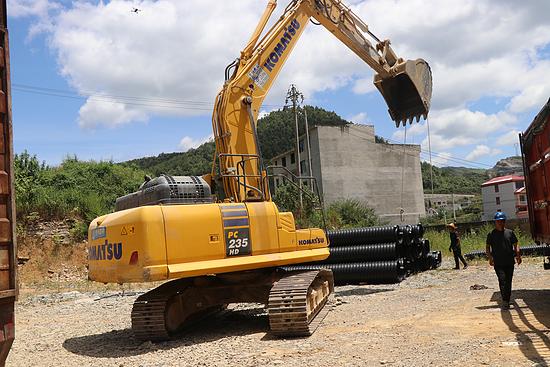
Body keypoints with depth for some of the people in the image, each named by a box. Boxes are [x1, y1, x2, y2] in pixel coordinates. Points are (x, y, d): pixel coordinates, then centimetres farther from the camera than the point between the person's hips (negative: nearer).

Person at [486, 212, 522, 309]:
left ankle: (507, 301, 22)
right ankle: (504, 301, -15)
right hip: (498, 263, -3)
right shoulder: (491, 234, 3)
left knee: (508, 282, 9)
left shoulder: (510, 232, 9)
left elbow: (515, 245, 11)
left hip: (510, 262, 3)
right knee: (502, 280, -17)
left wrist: (518, 255, -3)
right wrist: (490, 258, -7)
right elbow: (487, 247, 6)